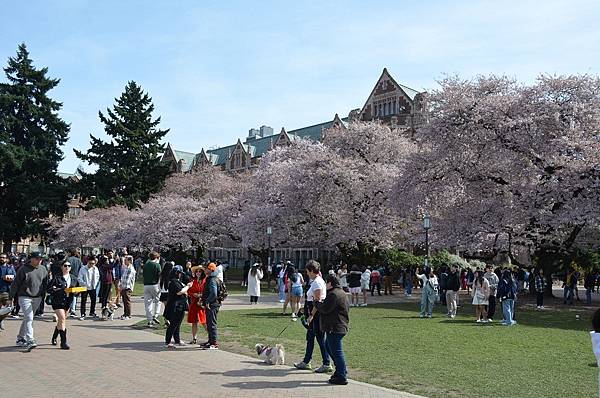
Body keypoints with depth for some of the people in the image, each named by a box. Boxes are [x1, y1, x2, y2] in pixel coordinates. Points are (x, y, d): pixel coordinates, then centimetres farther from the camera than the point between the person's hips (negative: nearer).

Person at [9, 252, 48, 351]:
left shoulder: (43, 269, 5)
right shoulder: (23, 269, -9)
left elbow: (46, 283, 16)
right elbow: (15, 284, -3)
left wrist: (44, 295, 13)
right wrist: (12, 297, 0)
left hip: (37, 298, 5)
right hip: (24, 297, -5)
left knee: (27, 318, 15)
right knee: (29, 318, -15)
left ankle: (20, 338, 27)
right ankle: (30, 341, -18)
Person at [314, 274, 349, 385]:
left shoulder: (333, 294, -18)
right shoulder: (341, 292, 16)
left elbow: (325, 309, -20)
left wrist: (317, 302, -3)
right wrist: (321, 303, 12)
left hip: (334, 328, -11)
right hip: (340, 326, 11)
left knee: (336, 351, -5)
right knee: (328, 347, 22)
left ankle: (342, 377, 0)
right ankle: (340, 371, 26)